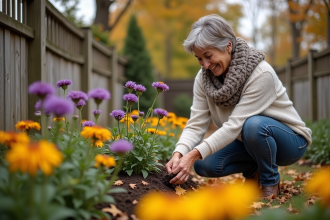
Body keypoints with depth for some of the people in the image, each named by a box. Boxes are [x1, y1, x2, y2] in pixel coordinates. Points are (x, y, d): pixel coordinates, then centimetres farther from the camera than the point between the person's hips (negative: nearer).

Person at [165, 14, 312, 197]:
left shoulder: (261, 74, -29)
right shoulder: (203, 77, -9)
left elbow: (235, 125, -34)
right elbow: (196, 124, -14)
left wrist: (194, 154, -42)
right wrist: (179, 153, -34)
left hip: (289, 141, -5)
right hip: (246, 140, 6)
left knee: (253, 124, -38)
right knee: (204, 165, -19)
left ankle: (271, 182, -10)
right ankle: (253, 172, 9)